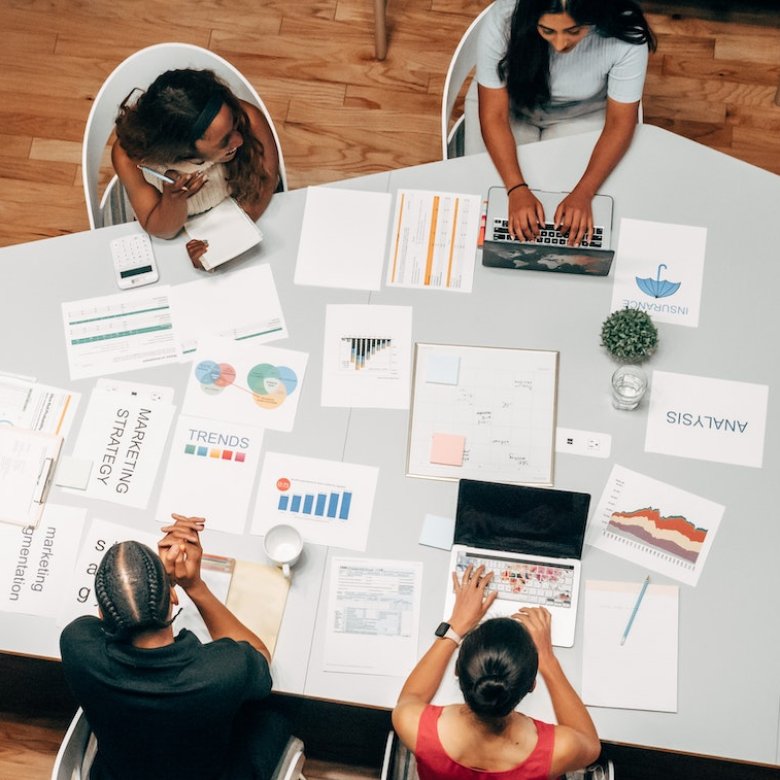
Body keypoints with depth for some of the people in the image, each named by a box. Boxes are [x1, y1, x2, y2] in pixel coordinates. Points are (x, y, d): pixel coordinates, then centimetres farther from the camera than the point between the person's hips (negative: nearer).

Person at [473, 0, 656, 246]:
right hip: (512, 105, 1)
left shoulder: (626, 36, -32)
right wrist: (516, 189, -40)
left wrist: (583, 193, -34)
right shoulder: (503, 20, -33)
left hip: (583, 115, 0)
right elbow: (493, 116, -27)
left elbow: (619, 123, -21)